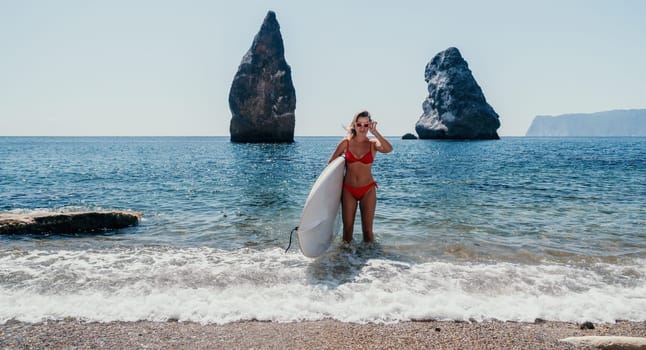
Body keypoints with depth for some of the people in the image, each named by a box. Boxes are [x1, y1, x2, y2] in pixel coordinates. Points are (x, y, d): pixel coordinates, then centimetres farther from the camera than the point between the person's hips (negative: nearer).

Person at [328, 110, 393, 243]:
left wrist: (375, 132, -25)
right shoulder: (346, 142, 0)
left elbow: (388, 149, -24)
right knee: (347, 228, 6)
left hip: (368, 190, -1)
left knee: (367, 228, 3)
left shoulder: (373, 144, -2)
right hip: (348, 190, 1)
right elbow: (331, 162, 7)